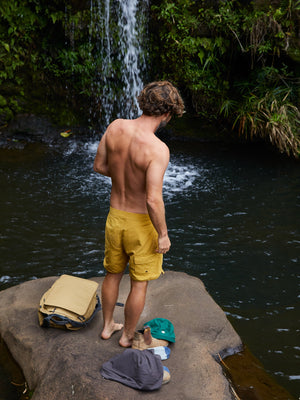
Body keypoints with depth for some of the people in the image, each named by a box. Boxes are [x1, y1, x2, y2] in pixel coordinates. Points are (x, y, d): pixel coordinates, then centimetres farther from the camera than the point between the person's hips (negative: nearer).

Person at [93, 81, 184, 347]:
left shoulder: (116, 126, -10)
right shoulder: (158, 149, -28)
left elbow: (99, 166, 2)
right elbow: (153, 200, -29)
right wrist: (163, 235, -15)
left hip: (115, 216, 6)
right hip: (141, 223, -6)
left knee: (113, 274, 25)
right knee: (139, 284, 16)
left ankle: (107, 326, 45)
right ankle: (128, 336, 36)